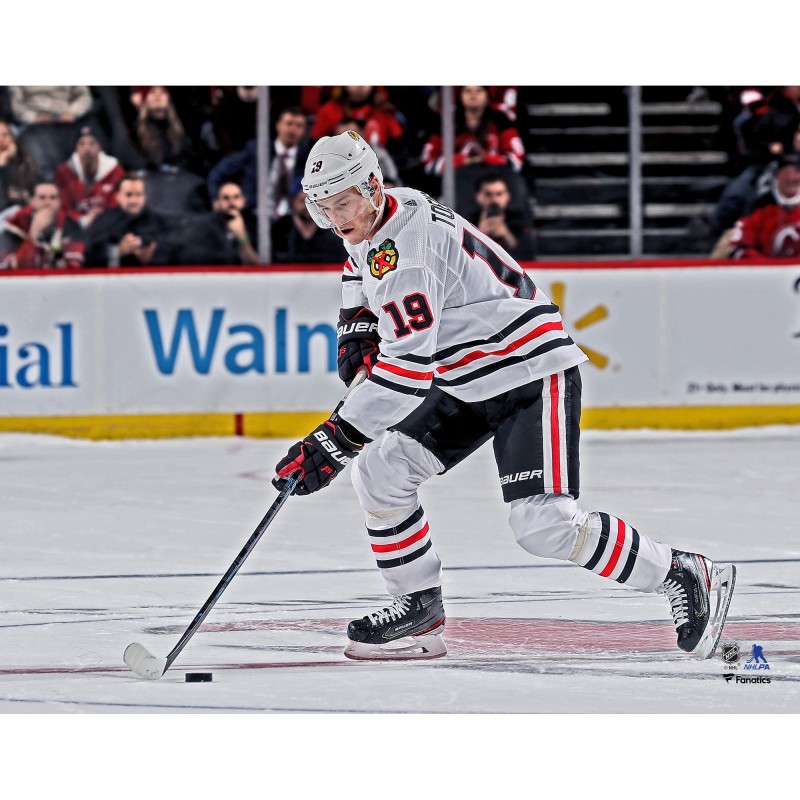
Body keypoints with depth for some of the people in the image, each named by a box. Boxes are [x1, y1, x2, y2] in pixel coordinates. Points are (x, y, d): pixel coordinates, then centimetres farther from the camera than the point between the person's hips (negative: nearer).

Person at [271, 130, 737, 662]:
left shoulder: (409, 243, -26)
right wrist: (358, 327, 14)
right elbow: (363, 266, 32)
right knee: (378, 470, -2)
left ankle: (683, 577, -7)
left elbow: (409, 365, -34)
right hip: (467, 384, 10)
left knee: (545, 525, -21)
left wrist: (333, 442, -36)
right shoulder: (370, 225, 4)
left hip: (533, 373, -10)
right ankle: (420, 610, 9)